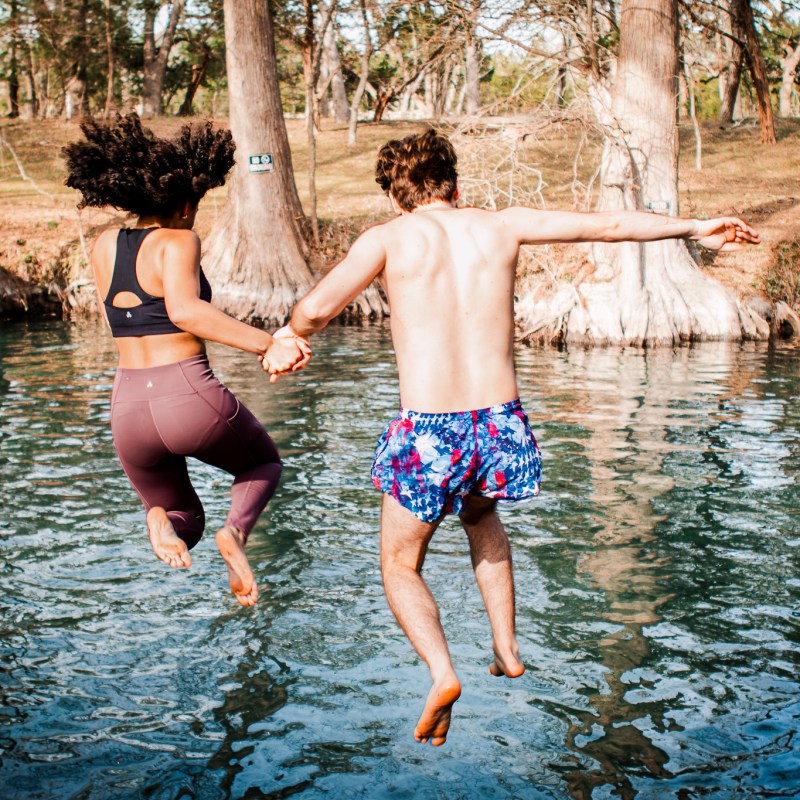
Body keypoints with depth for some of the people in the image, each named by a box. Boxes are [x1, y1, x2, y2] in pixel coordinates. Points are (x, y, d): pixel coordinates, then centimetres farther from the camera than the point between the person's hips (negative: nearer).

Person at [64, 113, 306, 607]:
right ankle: (236, 529, -4)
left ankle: (163, 519, -10)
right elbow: (183, 309, -27)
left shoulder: (104, 246, 10)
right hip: (191, 398, -5)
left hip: (128, 410, 5)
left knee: (184, 521, 27)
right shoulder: (178, 242, -8)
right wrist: (267, 344, -28)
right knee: (264, 462, 28)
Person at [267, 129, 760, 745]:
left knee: (400, 566, 18)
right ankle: (507, 649, 32)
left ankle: (441, 671, -5)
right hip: (501, 421, 4)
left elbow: (314, 310, -11)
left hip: (427, 431, -3)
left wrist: (290, 336, 13)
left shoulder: (389, 238, -1)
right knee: (480, 514, 36)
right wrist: (694, 228, 28)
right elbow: (612, 223, 15)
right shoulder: (500, 226, 7)